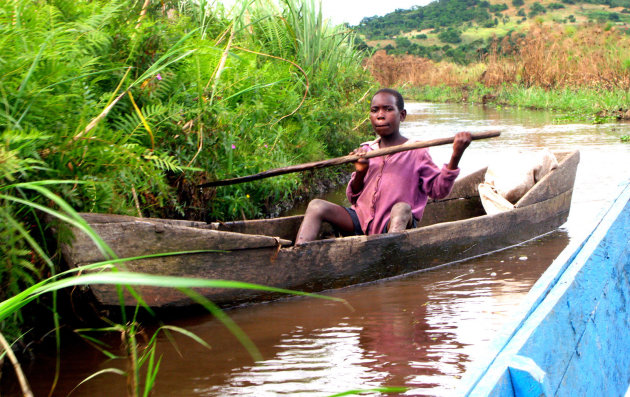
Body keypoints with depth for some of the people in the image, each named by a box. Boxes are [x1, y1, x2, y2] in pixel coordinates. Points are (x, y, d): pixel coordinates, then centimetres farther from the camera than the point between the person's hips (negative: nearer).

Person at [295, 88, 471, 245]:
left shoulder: (416, 152, 5)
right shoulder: (366, 150, 16)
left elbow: (438, 189, -1)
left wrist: (455, 156, -12)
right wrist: (360, 173, -3)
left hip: (394, 225, -4)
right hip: (360, 221, 4)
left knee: (402, 208, -37)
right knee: (316, 205, -16)